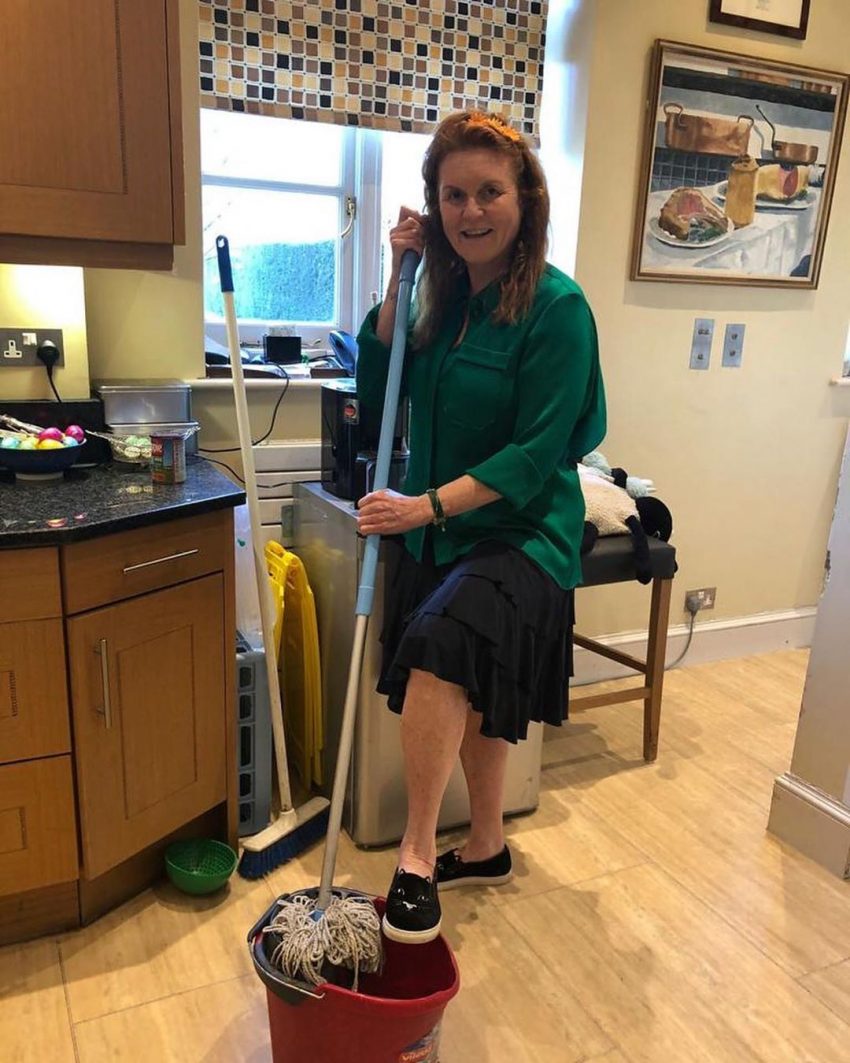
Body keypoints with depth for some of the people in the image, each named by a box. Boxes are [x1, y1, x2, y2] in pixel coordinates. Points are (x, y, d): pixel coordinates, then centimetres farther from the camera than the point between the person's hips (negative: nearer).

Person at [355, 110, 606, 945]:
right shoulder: (444, 293, 4)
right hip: (437, 534, 7)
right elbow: (376, 391, 5)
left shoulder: (556, 307, -15)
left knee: (440, 650, -30)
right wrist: (398, 279, -4)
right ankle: (486, 848, 36)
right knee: (468, 696, 16)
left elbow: (537, 453, -19)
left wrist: (428, 505, -26)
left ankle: (417, 857, -12)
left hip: (519, 533, -6)